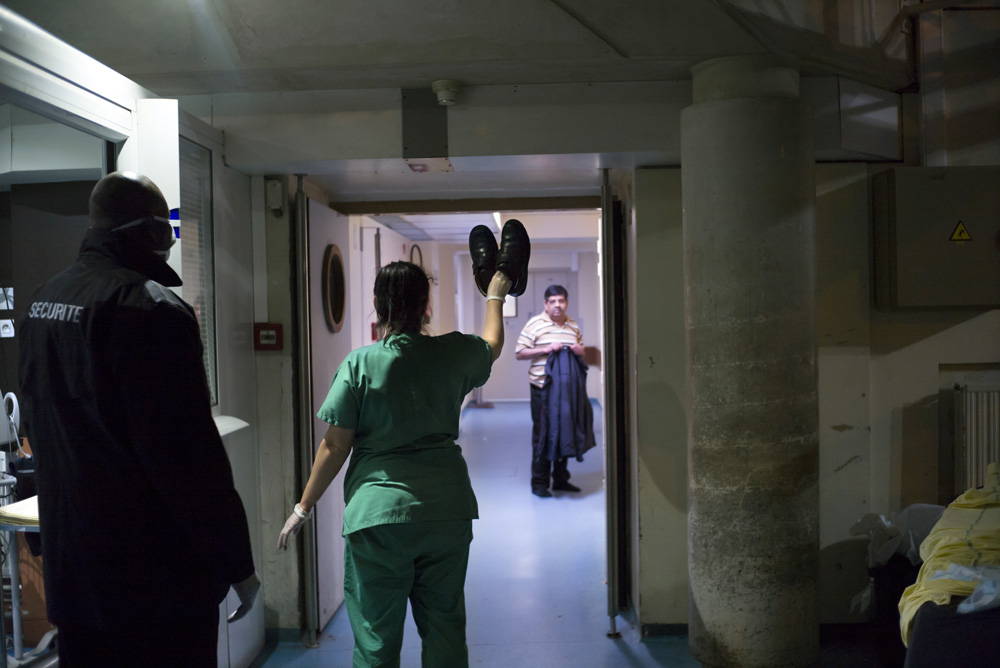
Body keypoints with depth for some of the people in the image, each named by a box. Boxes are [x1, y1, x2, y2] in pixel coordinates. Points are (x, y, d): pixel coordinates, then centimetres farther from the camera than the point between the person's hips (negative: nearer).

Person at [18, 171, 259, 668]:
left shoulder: (43, 301, 8)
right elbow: (189, 454, -22)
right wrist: (236, 563, -14)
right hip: (155, 577, -8)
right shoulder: (152, 310, -21)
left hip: (68, 570, 9)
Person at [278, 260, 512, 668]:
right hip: (447, 510, 3)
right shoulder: (452, 353, 2)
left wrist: (304, 507, 6)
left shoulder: (359, 364, -7)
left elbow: (335, 446, -6)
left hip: (378, 514, -3)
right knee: (445, 631, 15)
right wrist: (495, 298, 42)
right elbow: (492, 344, 25)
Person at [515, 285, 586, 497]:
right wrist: (546, 349, -17)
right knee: (542, 435, 0)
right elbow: (519, 353, -7)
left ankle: (561, 478, 23)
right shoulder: (535, 324, -4)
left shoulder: (574, 326, 12)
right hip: (542, 388, -5)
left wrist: (579, 352, -2)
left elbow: (582, 355, 22)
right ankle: (539, 483, 8)